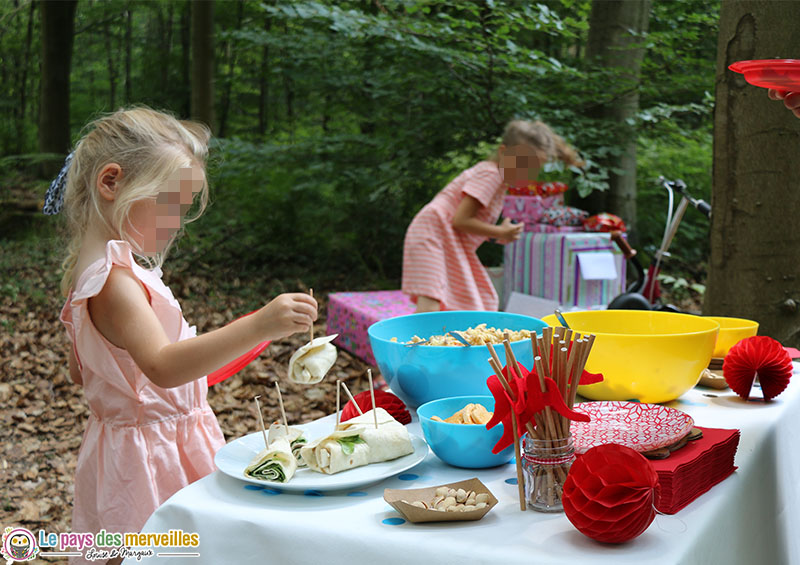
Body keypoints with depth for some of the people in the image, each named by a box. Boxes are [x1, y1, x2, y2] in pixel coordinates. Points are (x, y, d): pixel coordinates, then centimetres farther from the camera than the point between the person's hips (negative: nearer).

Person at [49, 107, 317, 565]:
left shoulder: (92, 272, 8)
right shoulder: (115, 282, -24)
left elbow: (79, 370, 18)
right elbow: (162, 366, -38)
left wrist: (192, 361, 16)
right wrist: (258, 327, -47)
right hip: (150, 456, -10)